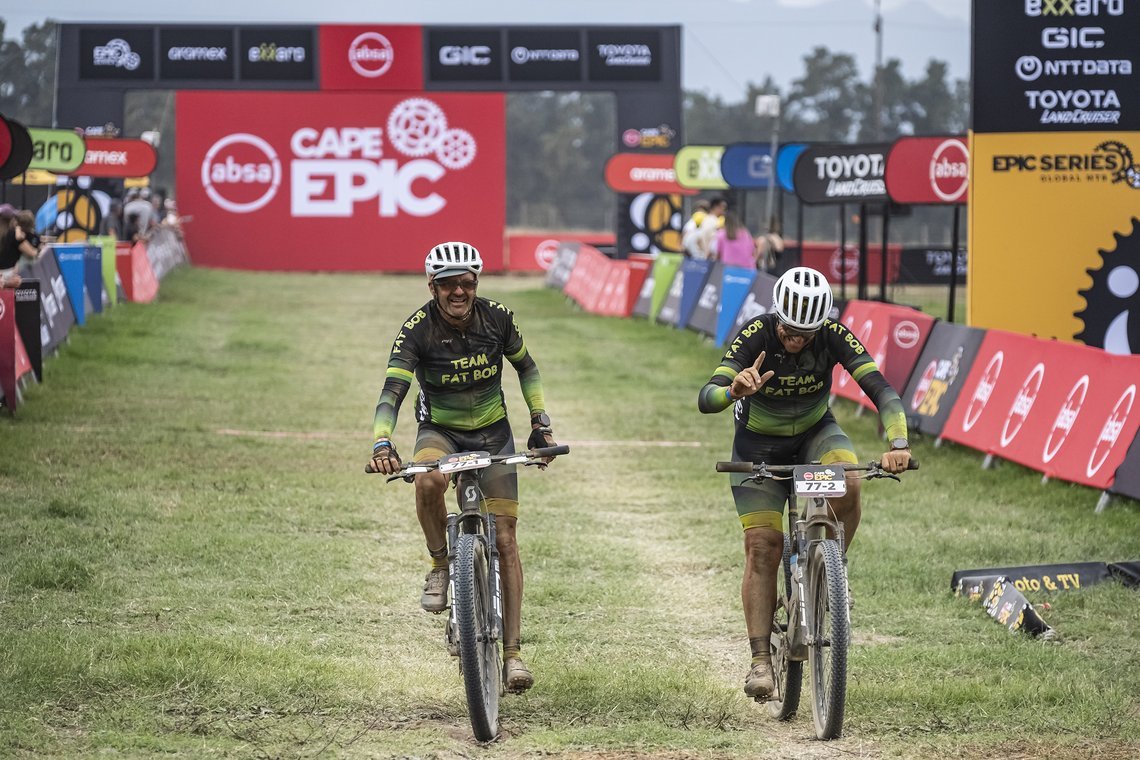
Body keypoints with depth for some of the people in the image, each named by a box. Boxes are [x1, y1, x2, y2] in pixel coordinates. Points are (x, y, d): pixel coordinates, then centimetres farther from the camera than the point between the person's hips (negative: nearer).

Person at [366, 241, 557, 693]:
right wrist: (382, 445, -45)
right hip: (439, 432, -2)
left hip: (493, 434, 2)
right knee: (428, 482, -38)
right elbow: (392, 392, -29)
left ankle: (512, 653, -4)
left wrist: (540, 423, 0)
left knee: (504, 539, -7)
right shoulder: (418, 330, -21)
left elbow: (526, 368, 6)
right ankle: (440, 566, -12)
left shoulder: (497, 318, -13)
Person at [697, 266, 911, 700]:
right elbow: (705, 399, -35)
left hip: (815, 434, 1)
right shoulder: (755, 336, -28)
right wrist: (735, 390, -58)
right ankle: (760, 660, -11)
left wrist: (898, 444, -47)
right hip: (758, 446, -1)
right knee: (763, 547, -13)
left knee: (846, 486, -31)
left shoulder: (833, 337, -24)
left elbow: (882, 390, -31)